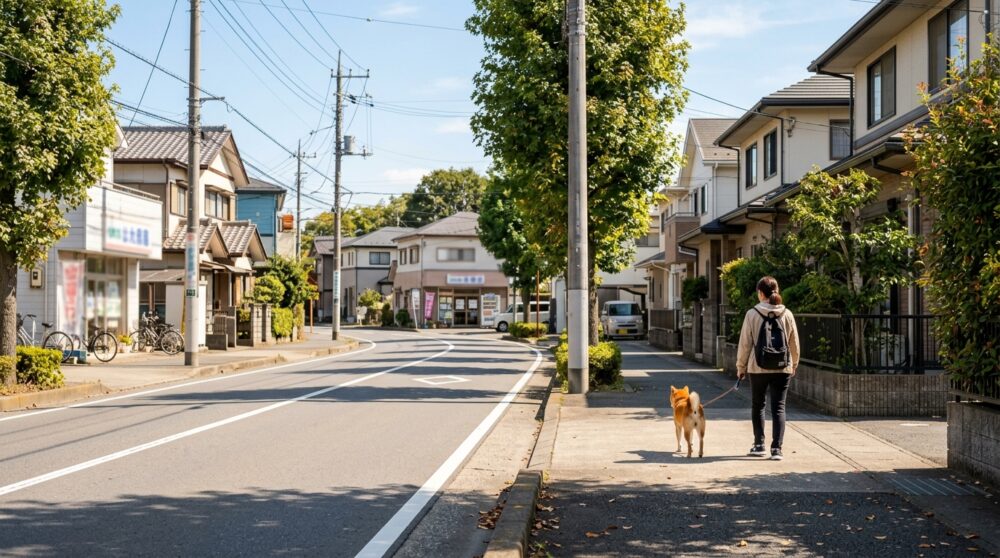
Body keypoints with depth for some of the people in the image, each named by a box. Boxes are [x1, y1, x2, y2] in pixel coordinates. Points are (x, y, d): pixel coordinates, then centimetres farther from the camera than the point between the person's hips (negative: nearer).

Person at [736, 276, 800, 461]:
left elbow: (745, 343, -4)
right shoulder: (787, 314, 1)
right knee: (779, 407, 5)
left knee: (758, 405, 15)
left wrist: (740, 367, 7)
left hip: (758, 368, -1)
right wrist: (794, 365, 21)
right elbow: (794, 344, 7)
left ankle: (759, 445, 17)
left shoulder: (752, 314, -7)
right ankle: (776, 448, -2)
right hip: (782, 368, 1)